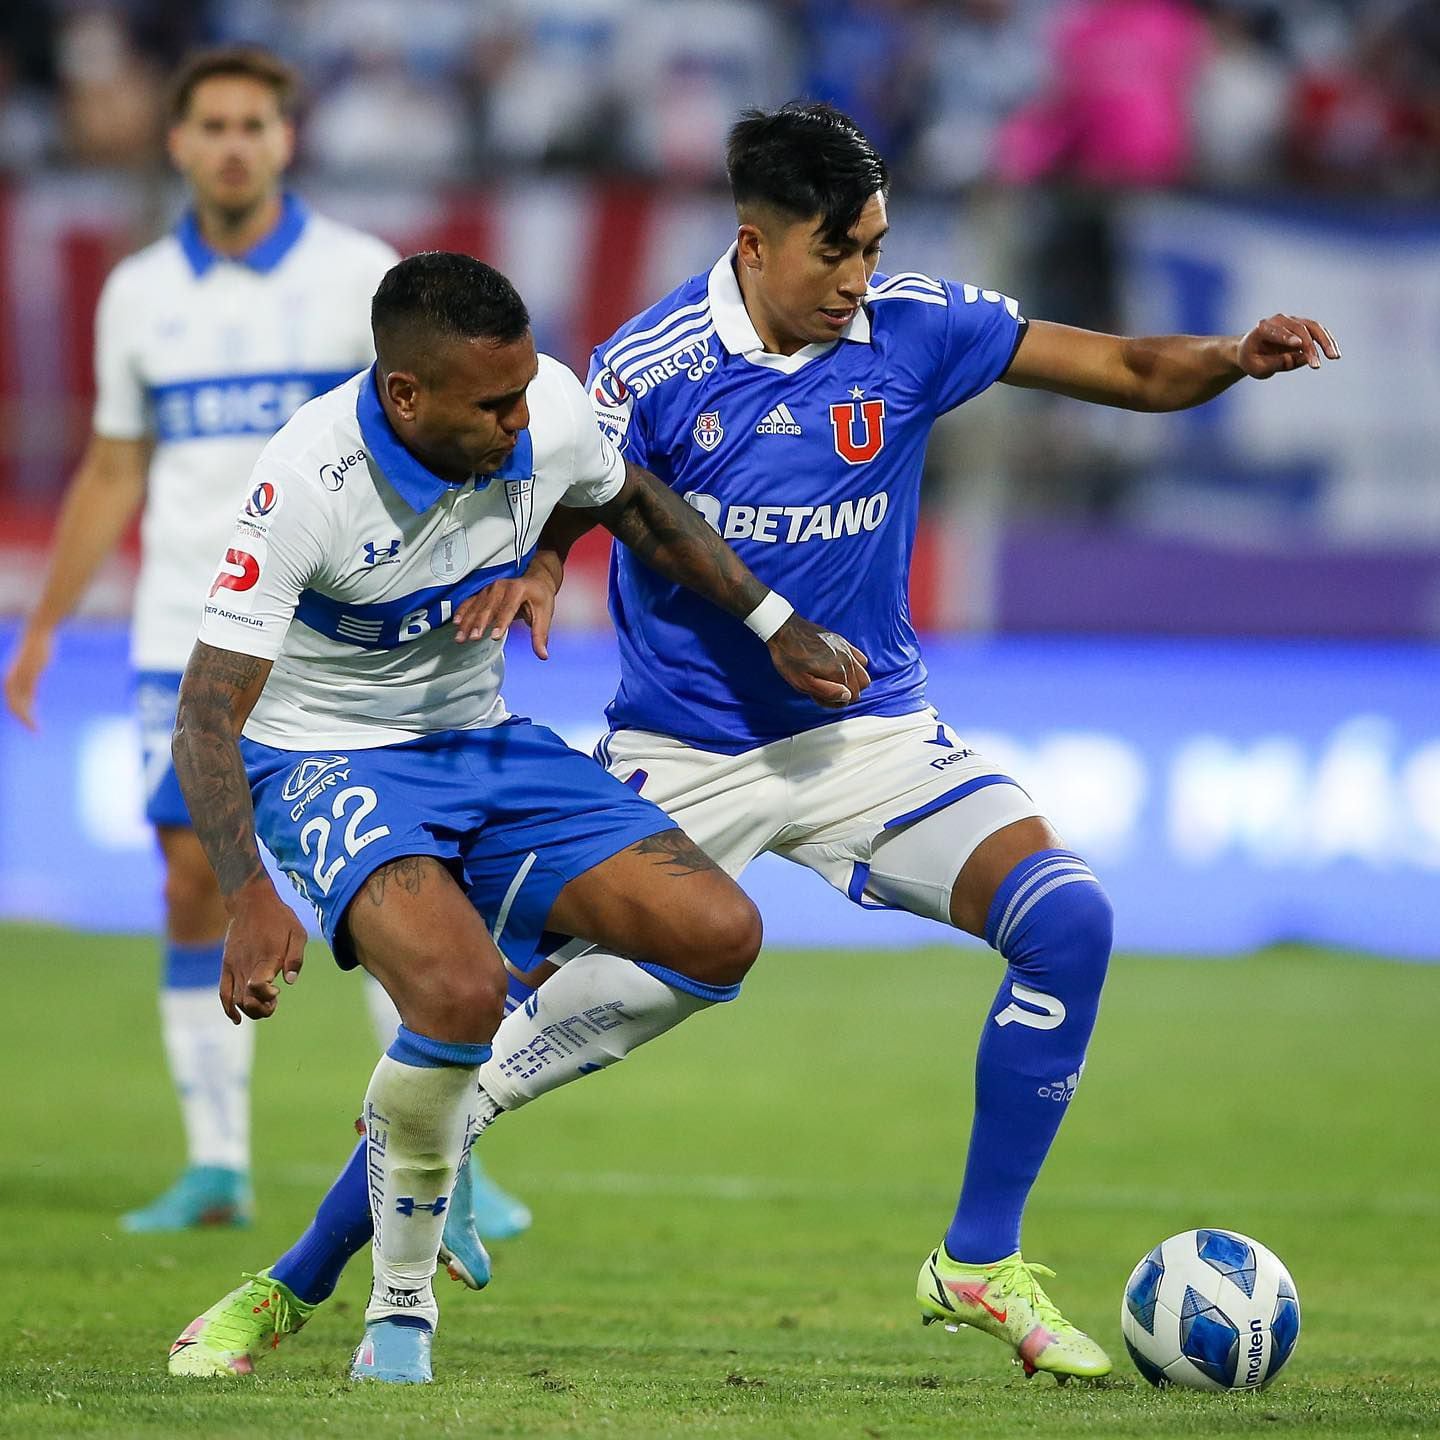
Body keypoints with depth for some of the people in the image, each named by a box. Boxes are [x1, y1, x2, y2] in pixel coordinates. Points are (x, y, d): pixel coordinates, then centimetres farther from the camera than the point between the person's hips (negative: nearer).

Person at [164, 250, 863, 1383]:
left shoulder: (549, 410, -13)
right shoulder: (308, 480, -28)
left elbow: (635, 504, 14)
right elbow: (209, 712, -26)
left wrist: (775, 627, 12)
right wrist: (249, 896, -40)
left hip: (484, 746, 6)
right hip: (327, 765, -6)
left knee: (719, 937, -10)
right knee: (459, 991, -34)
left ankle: (461, 1101, 6)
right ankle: (402, 1308, -11)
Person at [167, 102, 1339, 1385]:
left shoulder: (914, 330, -6)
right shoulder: (655, 365, -12)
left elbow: (1134, 372, -4)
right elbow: (562, 506, -6)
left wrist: (1232, 357, -24)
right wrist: (531, 571, -30)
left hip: (867, 733, 3)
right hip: (680, 755, -3)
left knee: (1068, 919, -18)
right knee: (528, 1024, -6)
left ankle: (980, 1263, -4)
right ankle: (296, 1282, 12)